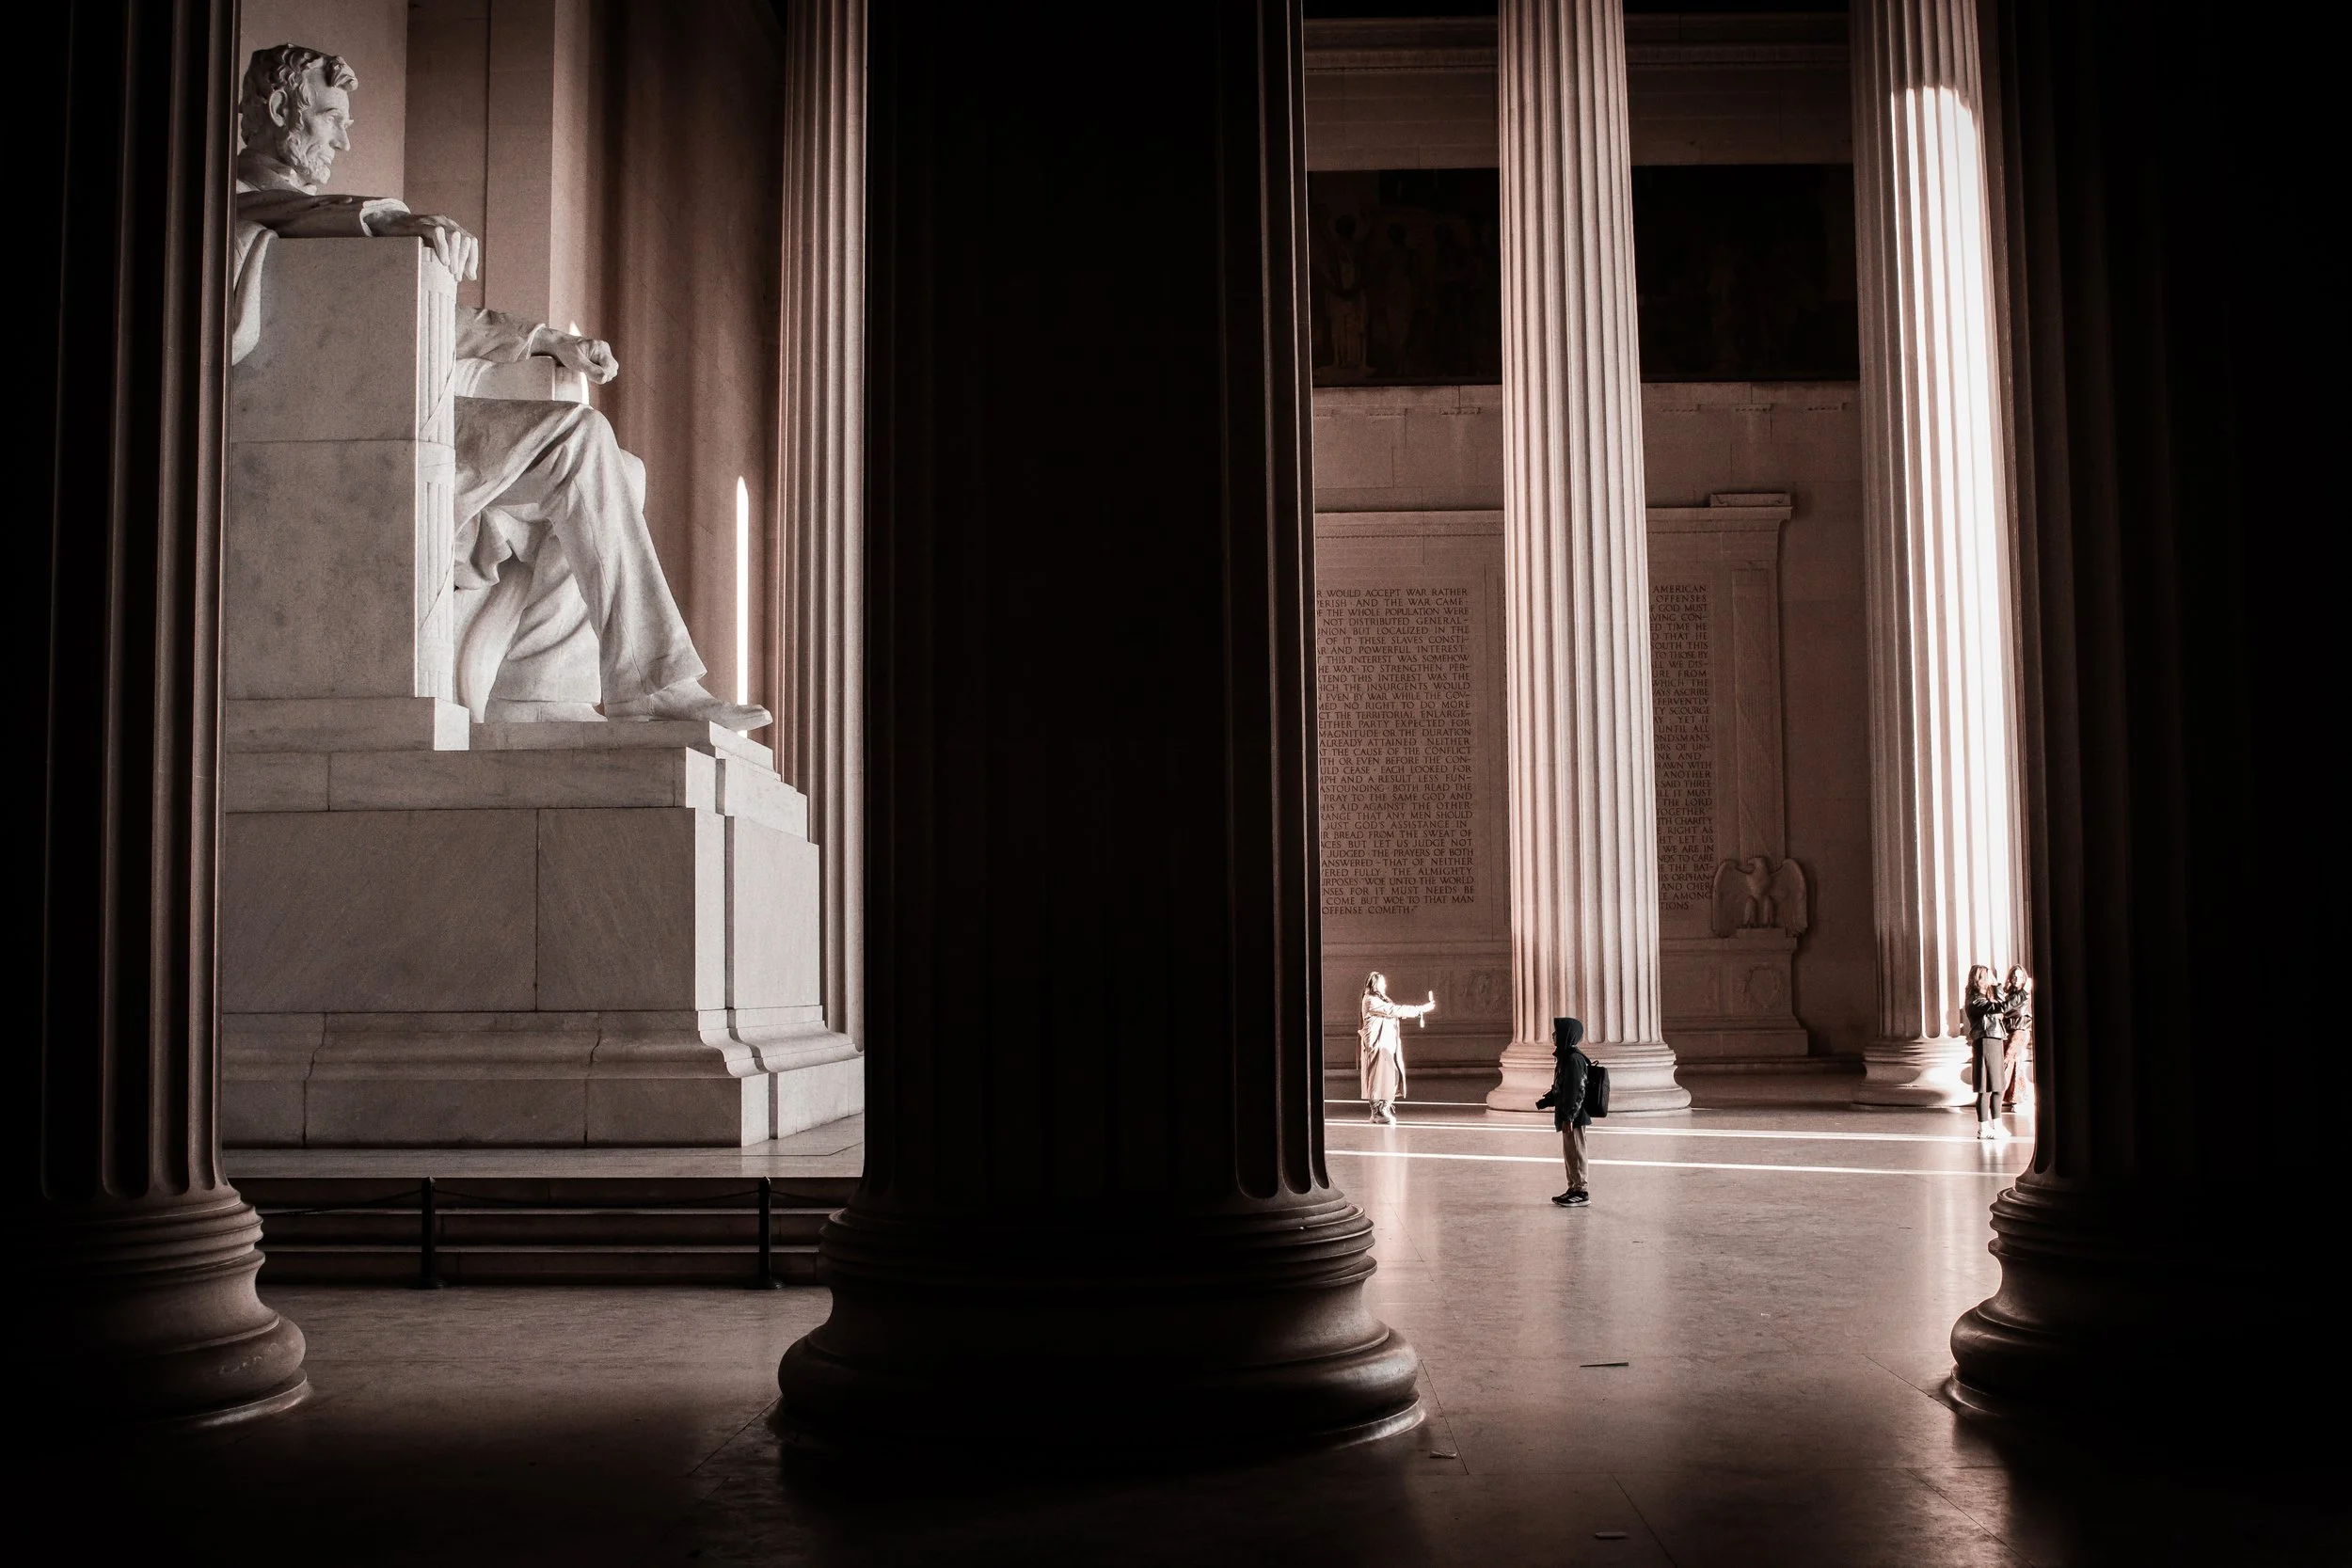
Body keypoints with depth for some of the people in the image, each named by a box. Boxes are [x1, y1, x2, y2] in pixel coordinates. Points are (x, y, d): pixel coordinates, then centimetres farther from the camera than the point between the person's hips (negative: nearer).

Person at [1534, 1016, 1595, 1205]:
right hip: (1567, 1115, 10)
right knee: (1569, 1152, 16)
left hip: (1575, 1117, -10)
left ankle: (1582, 1191, 4)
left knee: (1576, 1152, -3)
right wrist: (1543, 1102, 25)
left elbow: (1576, 1090, -22)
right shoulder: (1565, 1057, 13)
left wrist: (1568, 1117, -23)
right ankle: (1574, 1189, 24)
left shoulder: (1574, 1059, -19)